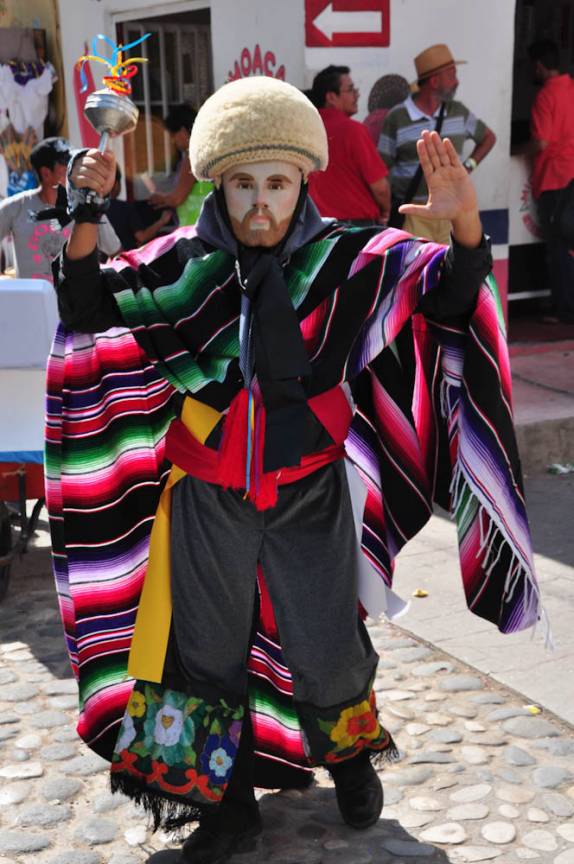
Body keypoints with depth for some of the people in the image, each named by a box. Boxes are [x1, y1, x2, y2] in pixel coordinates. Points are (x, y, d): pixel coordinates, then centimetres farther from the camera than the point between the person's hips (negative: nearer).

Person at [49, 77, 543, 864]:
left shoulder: (345, 260, -11)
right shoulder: (186, 262, -8)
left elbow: (448, 294, -14)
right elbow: (87, 308, -7)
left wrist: (464, 222, -34)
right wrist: (86, 218, -24)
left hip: (311, 496, -1)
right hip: (209, 499, 1)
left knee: (327, 651, 14)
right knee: (208, 657, 14)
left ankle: (351, 756, 48)